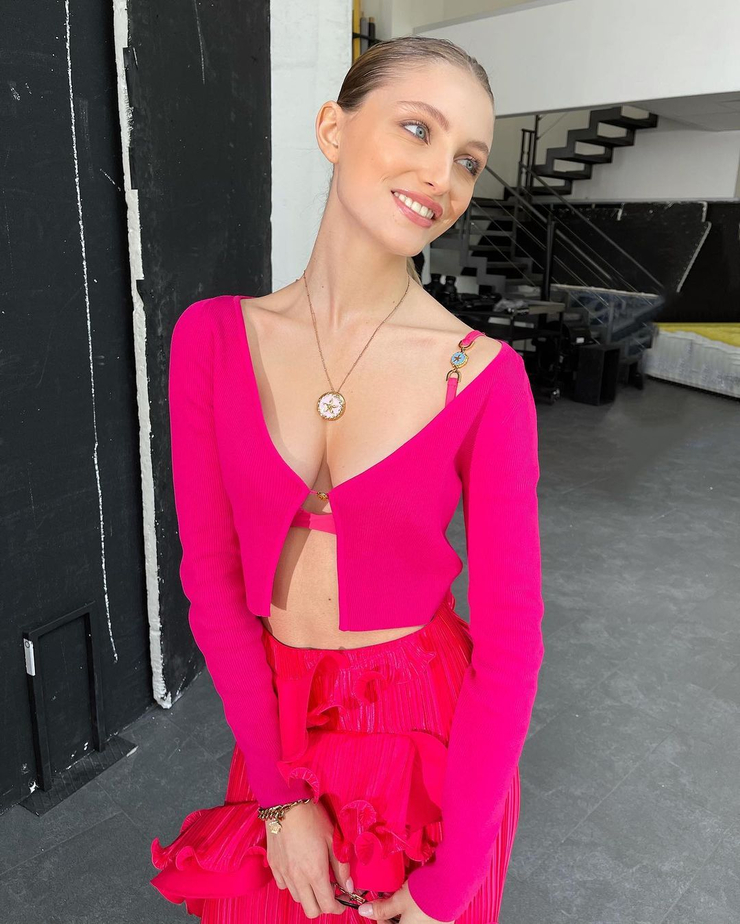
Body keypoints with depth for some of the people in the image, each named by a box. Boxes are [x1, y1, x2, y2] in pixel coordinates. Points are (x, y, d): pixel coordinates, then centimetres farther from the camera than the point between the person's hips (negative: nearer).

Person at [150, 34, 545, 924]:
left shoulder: (485, 375, -17)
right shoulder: (212, 338, -10)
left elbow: (511, 640, -14)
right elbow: (210, 570, -7)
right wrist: (280, 793, -8)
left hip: (429, 732, -2)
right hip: (275, 720, 3)